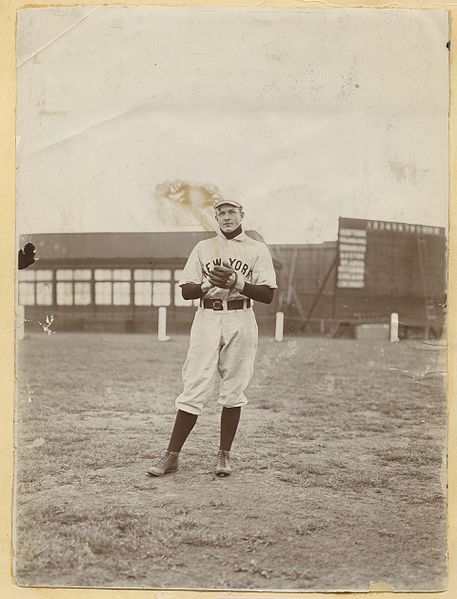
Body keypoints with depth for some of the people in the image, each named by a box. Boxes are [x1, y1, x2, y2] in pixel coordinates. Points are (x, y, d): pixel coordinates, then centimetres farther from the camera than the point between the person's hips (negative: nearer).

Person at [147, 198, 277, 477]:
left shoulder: (258, 250, 7)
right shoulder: (203, 248, 14)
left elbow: (268, 295, -2)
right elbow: (186, 291, 8)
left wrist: (236, 282, -15)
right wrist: (210, 283, -11)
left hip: (240, 321, -1)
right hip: (207, 318, 1)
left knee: (233, 390, 2)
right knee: (195, 388, -5)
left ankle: (225, 455, 12)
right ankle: (172, 455, -3)